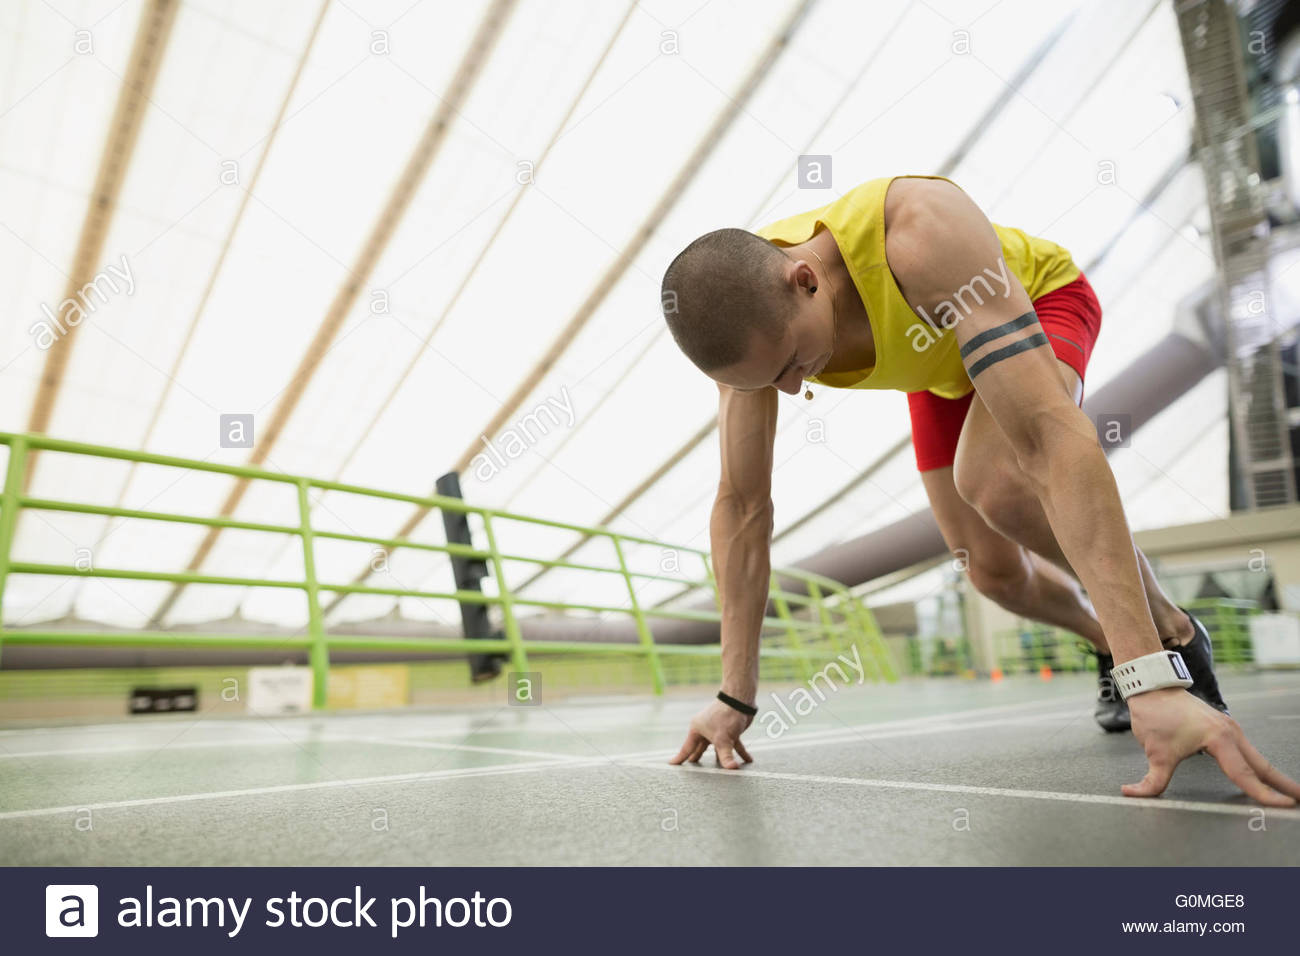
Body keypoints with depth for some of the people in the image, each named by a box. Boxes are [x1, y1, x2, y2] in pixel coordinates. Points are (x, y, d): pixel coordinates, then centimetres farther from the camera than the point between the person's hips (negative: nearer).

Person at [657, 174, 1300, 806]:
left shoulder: (925, 232, -44)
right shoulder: (746, 317, -28)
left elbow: (1048, 434, -50)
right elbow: (741, 505, -23)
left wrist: (1154, 677, -53)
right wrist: (736, 697, -21)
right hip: (941, 363, 5)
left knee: (995, 484, -34)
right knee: (994, 571, -2)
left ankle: (1174, 634, -7)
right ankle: (1108, 645, 32)